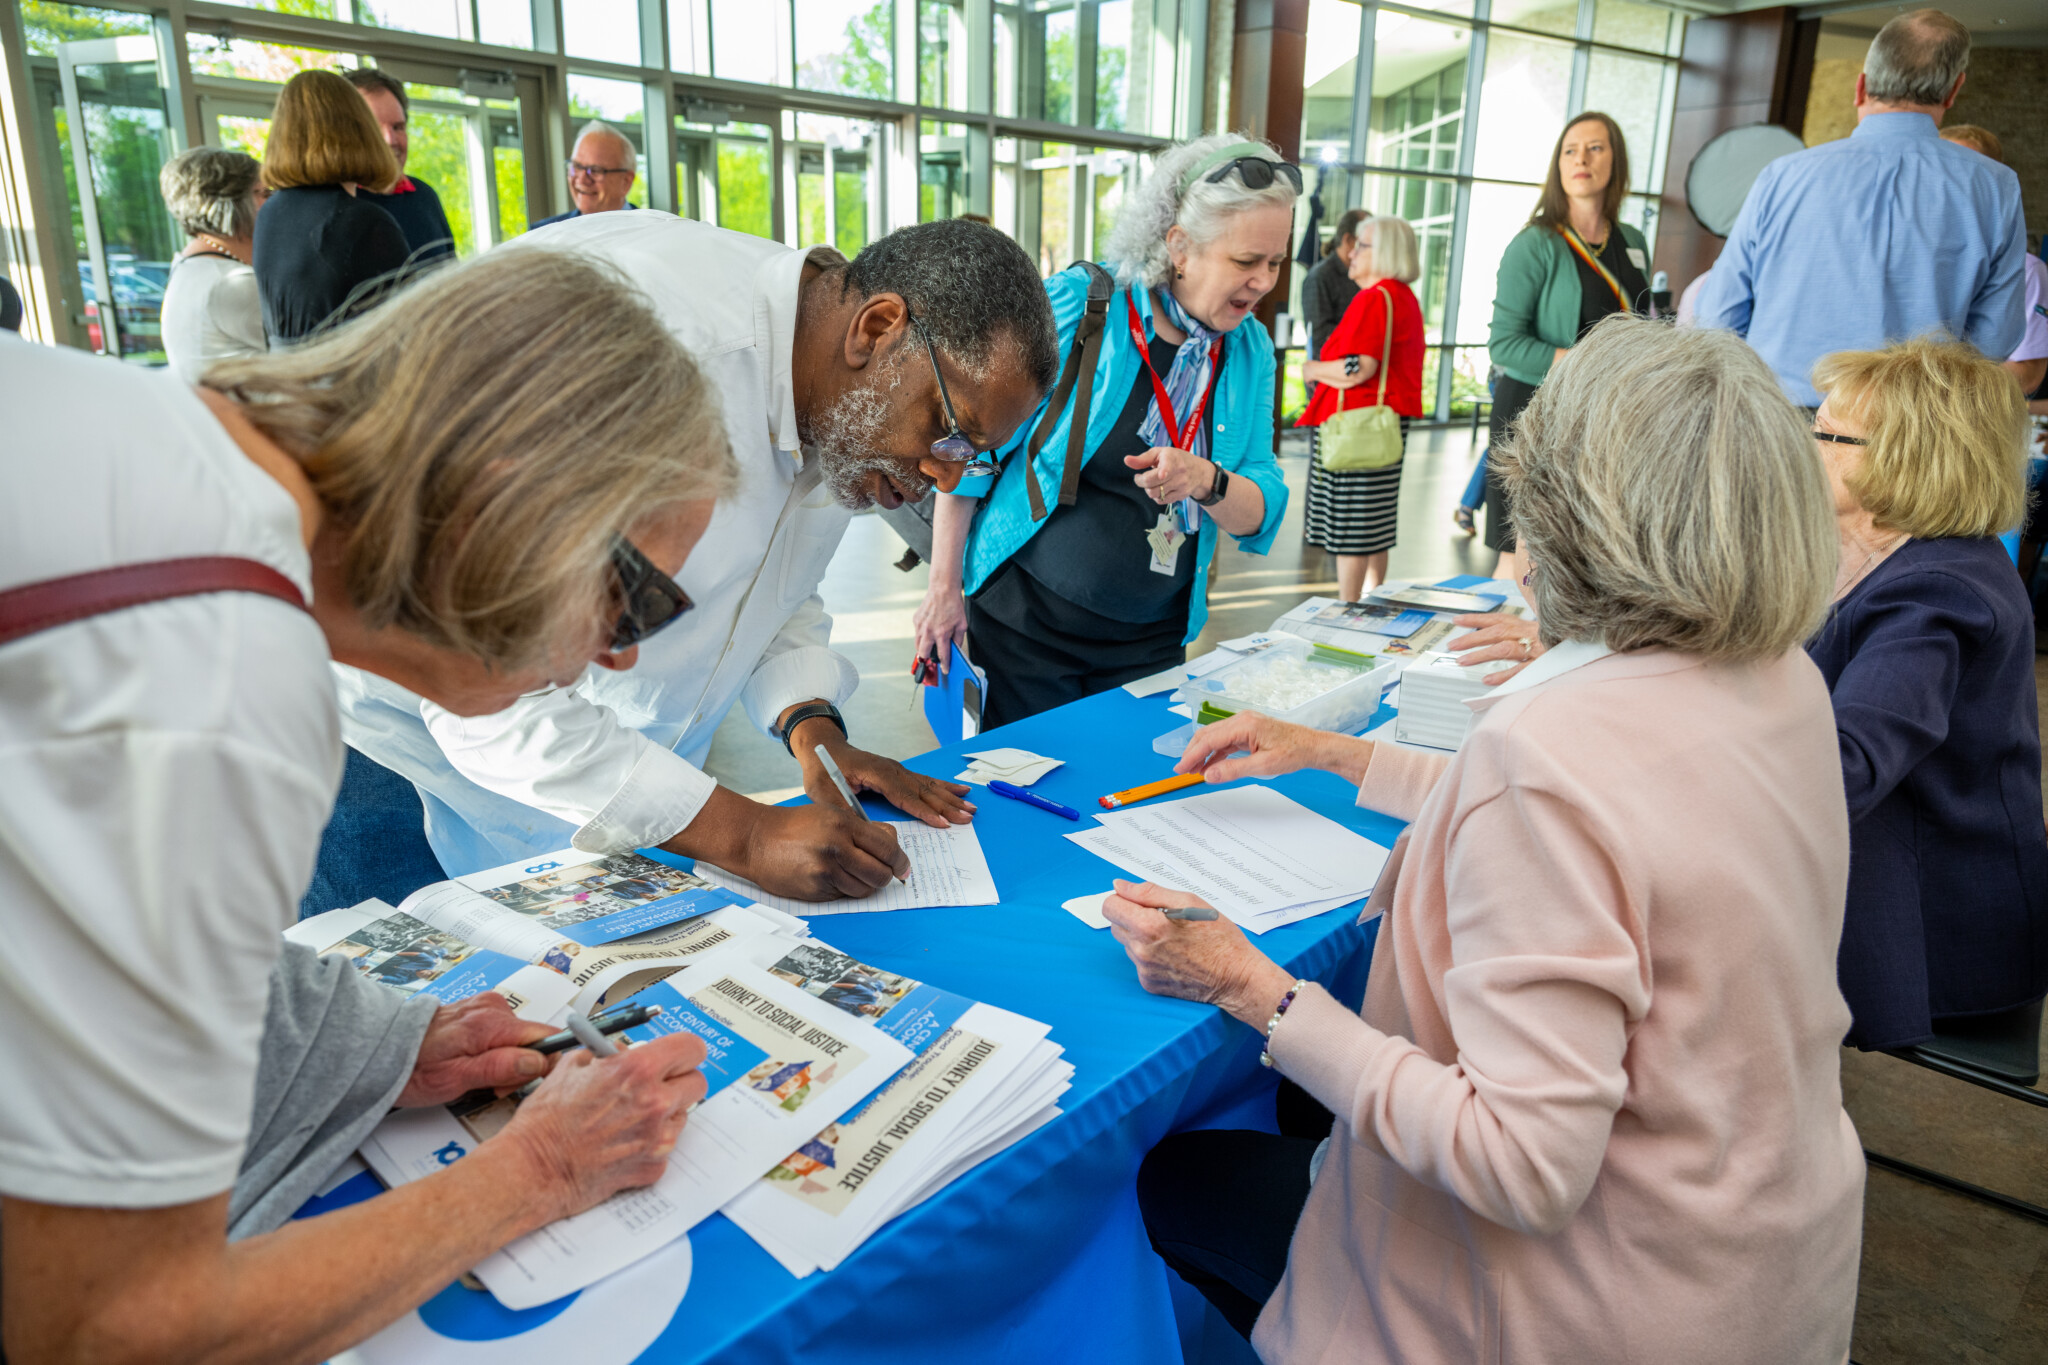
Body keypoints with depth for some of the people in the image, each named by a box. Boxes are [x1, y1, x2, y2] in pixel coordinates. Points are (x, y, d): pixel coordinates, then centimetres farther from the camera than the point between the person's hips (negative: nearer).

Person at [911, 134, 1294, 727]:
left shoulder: (1250, 350, 2)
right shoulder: (1072, 306, -13)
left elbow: (1261, 515, 0)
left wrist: (1207, 481, -22)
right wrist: (945, 586, -4)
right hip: (1026, 624, -4)